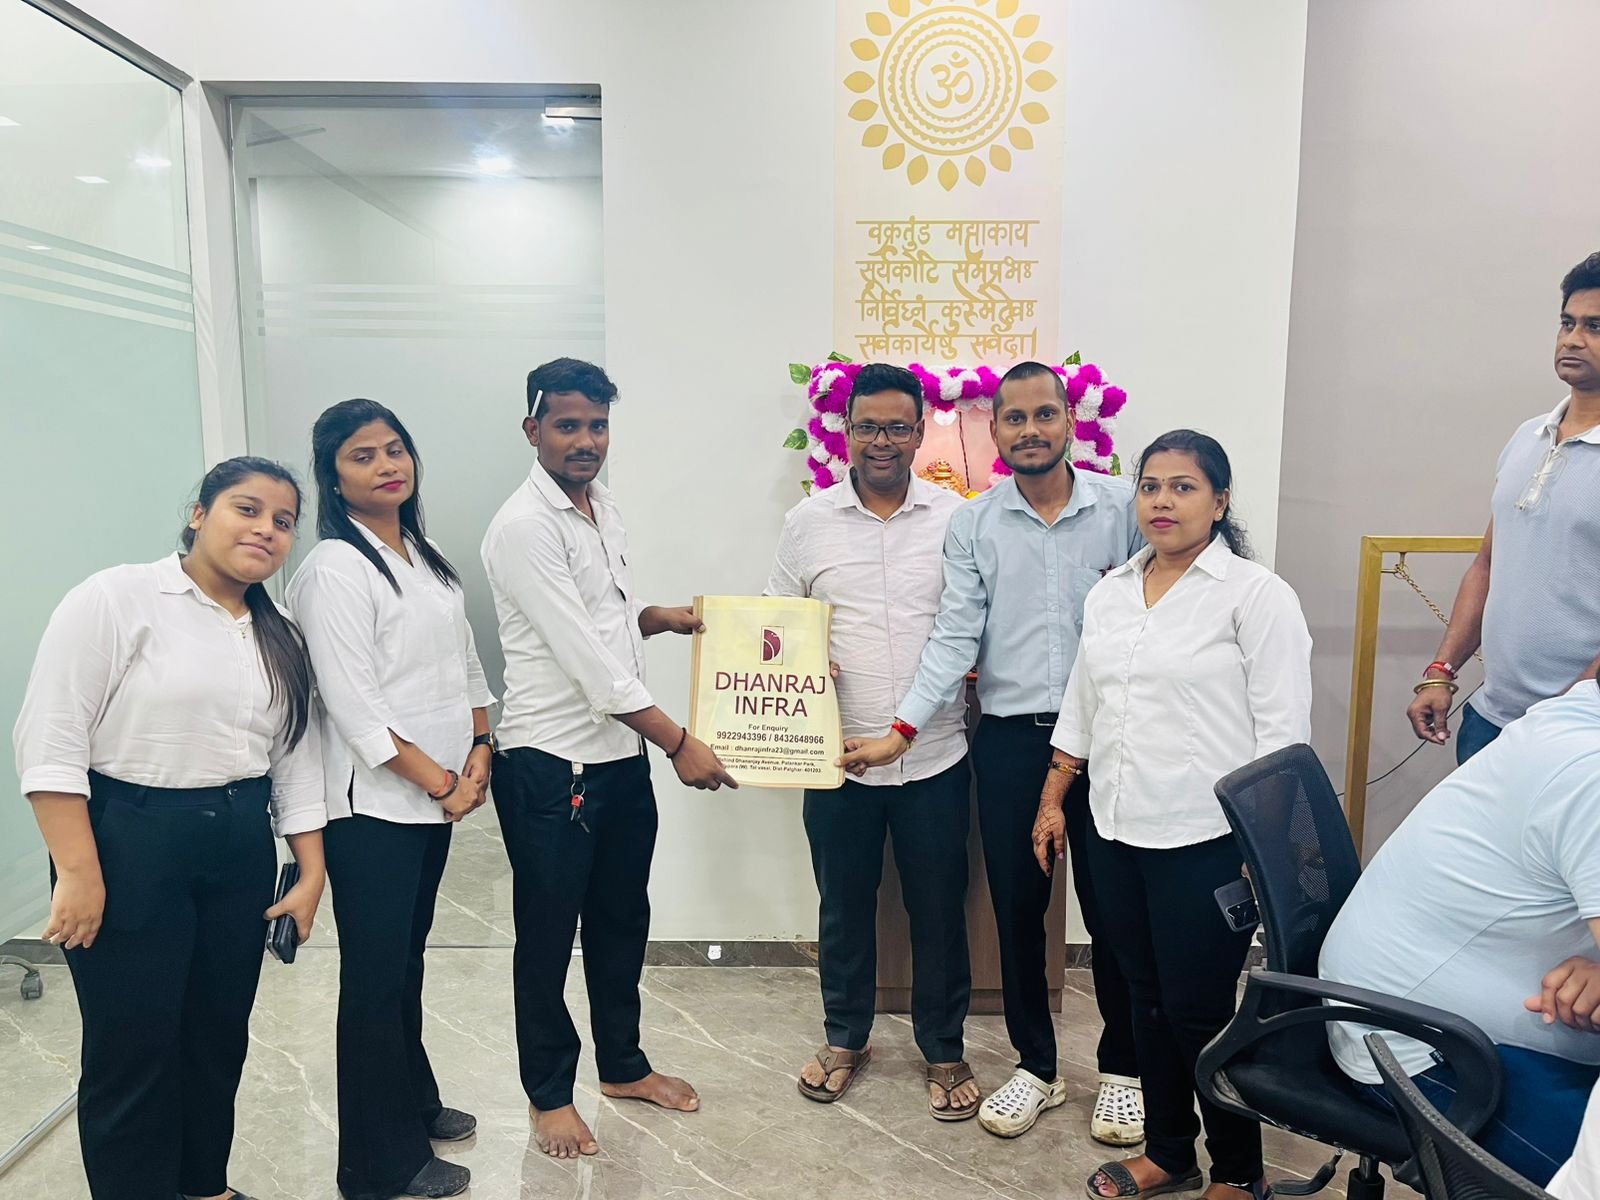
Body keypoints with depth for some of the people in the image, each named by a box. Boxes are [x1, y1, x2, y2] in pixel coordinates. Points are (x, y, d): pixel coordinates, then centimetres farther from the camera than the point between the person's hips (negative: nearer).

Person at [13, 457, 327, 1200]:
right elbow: (51, 739, -14)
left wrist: (311, 872, 7)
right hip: (129, 847, -6)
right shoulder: (116, 598, -9)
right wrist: (78, 873, -17)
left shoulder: (282, 638, 10)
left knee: (220, 1038, 16)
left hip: (242, 850, 6)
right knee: (132, 1052, 5)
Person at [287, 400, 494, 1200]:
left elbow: (465, 666, 13)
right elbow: (353, 705, -19)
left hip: (435, 799, 7)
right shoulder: (333, 569, -14)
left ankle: (413, 1104, 38)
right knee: (375, 979, 4)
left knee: (408, 962, 20)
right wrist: (438, 779, -14)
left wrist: (478, 752, 0)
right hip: (372, 805, -7)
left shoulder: (426, 559, 11)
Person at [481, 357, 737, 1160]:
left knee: (622, 920, 20)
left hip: (622, 754, 8)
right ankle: (550, 1092, 29)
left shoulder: (605, 509, 8)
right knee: (548, 934, 9)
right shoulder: (524, 527, -18)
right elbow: (585, 657, -23)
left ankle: (622, 1065, 39)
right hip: (551, 764, -8)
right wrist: (680, 742, -21)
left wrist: (666, 618, 2)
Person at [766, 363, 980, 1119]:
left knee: (939, 910, 12)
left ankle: (943, 1050, 33)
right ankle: (845, 1037, 38)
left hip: (935, 756, 0)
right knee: (843, 906, 16)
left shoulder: (955, 517, -1)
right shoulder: (809, 520, 1)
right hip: (839, 756, 1)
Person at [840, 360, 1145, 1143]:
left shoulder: (1122, 507, -2)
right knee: (1016, 909, 11)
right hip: (1008, 740, 1)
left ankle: (1123, 1067, 30)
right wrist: (901, 732, -11)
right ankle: (1035, 1065, 30)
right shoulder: (972, 525, 1)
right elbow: (954, 636, -3)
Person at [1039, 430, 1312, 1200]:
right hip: (1116, 834, 6)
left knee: (1199, 1012, 3)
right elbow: (1080, 708, 16)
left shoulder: (1256, 595, -7)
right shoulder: (1109, 593, 10)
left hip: (1206, 841, -6)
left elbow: (1282, 730, -10)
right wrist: (1053, 801, 14)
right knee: (1147, 999, 16)